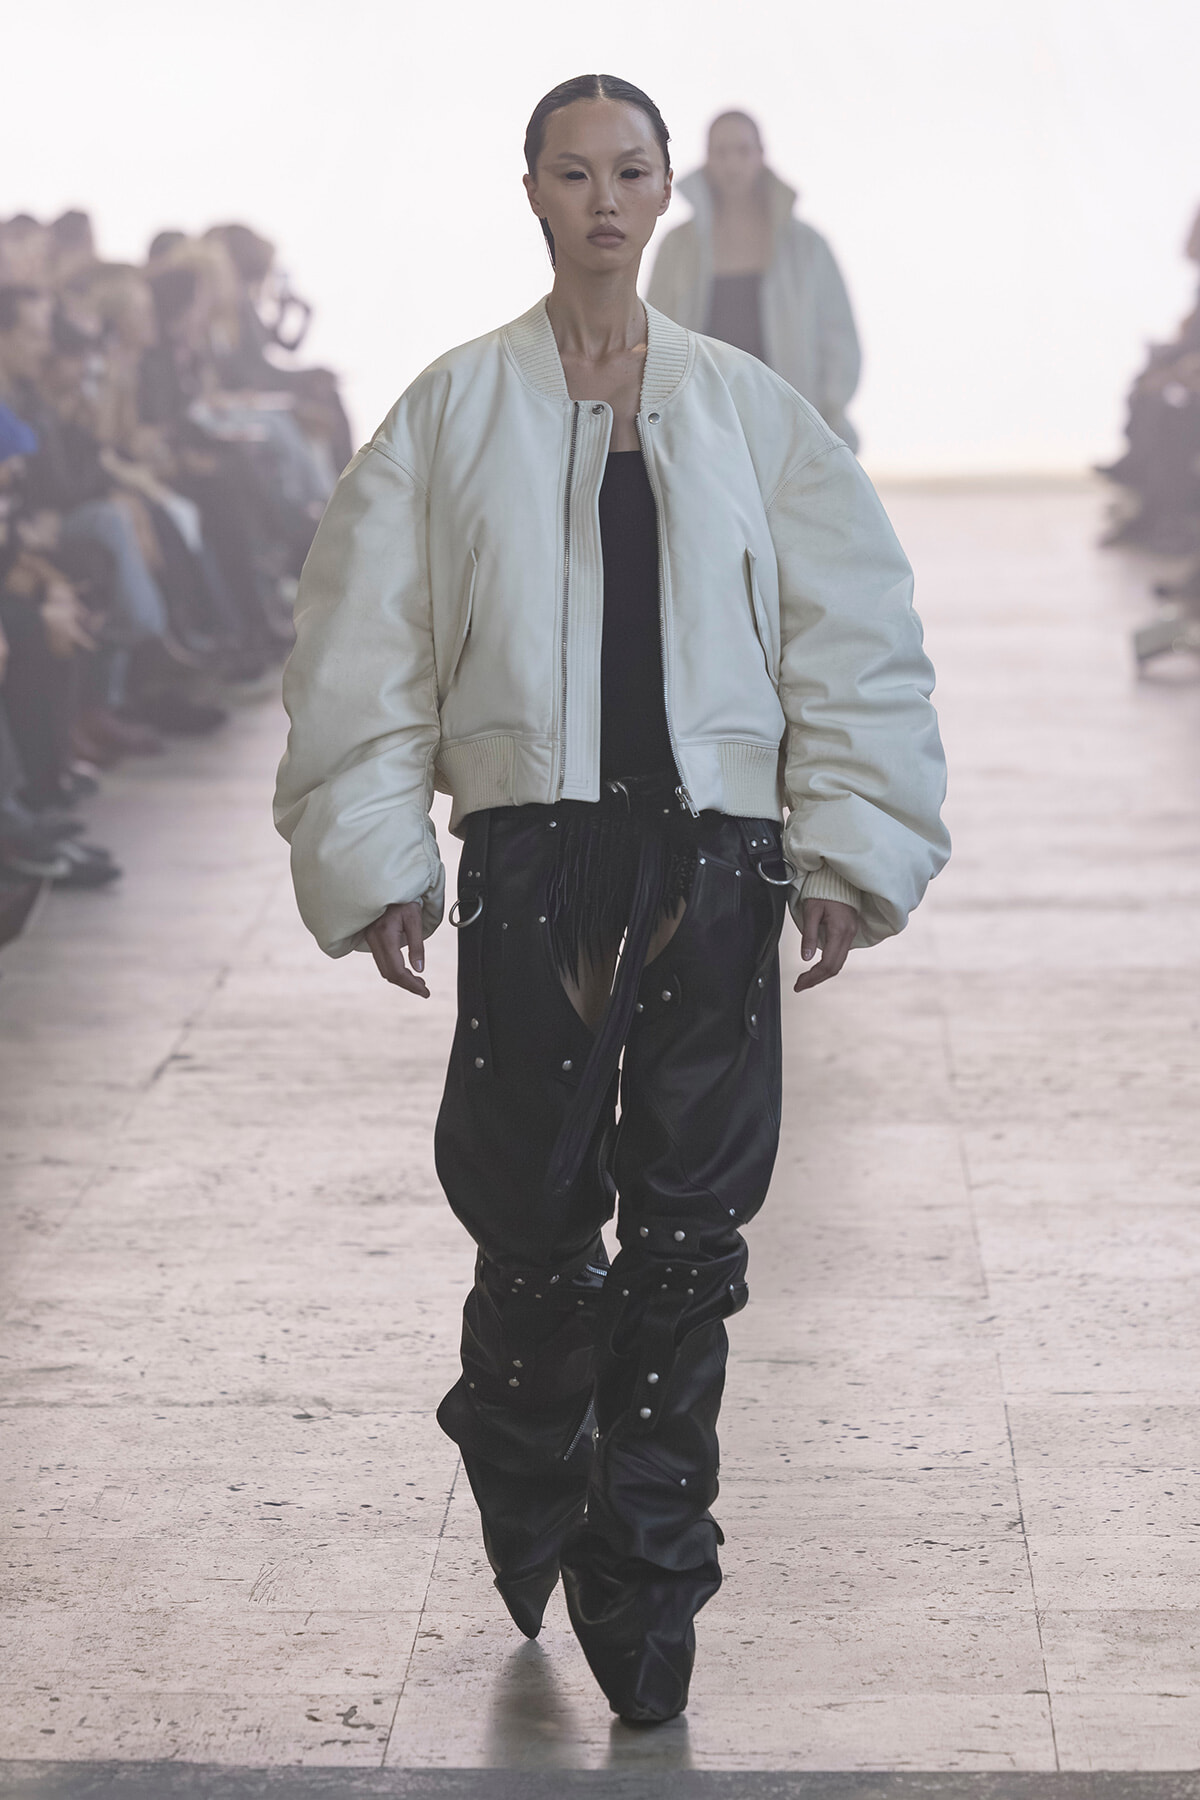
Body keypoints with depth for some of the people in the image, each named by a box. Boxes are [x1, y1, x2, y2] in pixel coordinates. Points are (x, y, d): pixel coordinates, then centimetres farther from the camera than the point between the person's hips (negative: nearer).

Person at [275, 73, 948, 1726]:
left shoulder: (747, 410, 9)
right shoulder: (454, 410, 7)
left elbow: (856, 641, 7)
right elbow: (364, 649, 5)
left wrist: (850, 854, 0)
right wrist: (379, 864, -2)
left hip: (712, 853, 1)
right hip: (535, 849, -1)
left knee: (690, 1230, 1)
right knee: (535, 1218, 1)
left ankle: (649, 1572, 11)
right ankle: (527, 1509, 25)